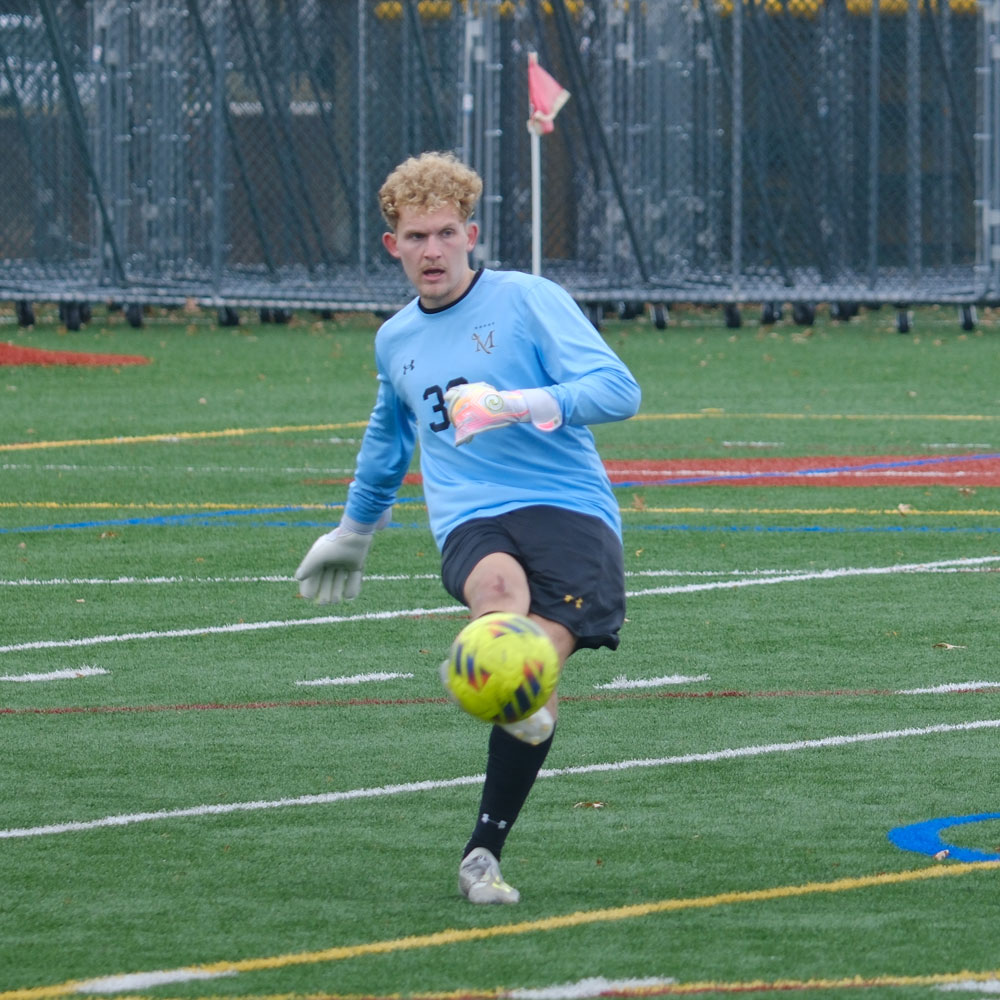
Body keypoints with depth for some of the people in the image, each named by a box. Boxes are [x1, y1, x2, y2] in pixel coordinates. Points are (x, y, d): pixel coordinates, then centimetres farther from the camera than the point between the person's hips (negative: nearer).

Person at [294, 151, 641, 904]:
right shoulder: (395, 341, 23)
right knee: (498, 586, -35)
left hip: (569, 508, -4)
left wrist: (522, 404, -23)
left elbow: (618, 389, -7)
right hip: (471, 522, 4)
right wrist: (355, 531, 54)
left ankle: (484, 854, -10)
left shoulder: (529, 300, 4)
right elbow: (388, 436, 44)